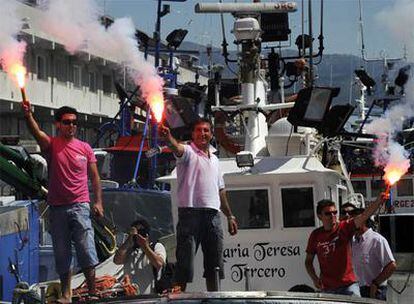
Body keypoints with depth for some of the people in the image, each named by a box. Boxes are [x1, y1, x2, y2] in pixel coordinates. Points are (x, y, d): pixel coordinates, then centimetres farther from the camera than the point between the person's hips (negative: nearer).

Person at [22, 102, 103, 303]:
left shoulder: (85, 148, 7)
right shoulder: (51, 145, 1)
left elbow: (94, 177, 11)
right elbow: (36, 132, -20)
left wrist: (98, 202, 1)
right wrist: (28, 115, -40)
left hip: (80, 206, 0)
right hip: (57, 208, 0)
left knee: (86, 251, -6)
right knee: (61, 255, 7)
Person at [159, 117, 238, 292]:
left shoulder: (214, 159, 20)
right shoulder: (188, 152, -1)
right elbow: (178, 149, -26)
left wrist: (229, 216, 26)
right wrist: (169, 138, -49)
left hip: (213, 215, 7)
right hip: (191, 213, -7)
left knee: (214, 264, 12)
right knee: (185, 264, -9)